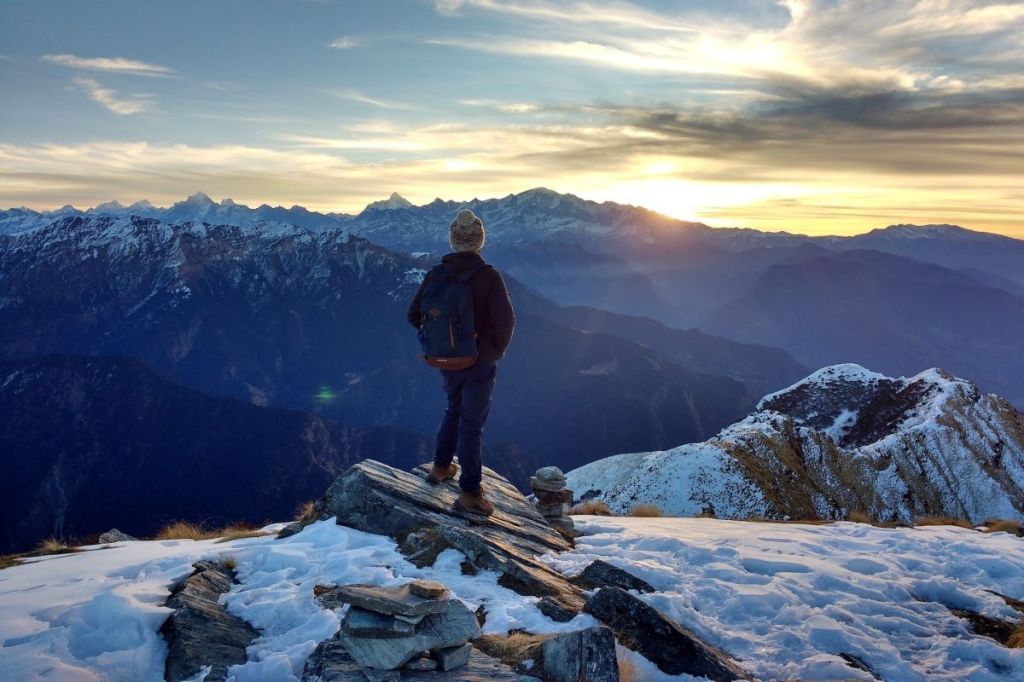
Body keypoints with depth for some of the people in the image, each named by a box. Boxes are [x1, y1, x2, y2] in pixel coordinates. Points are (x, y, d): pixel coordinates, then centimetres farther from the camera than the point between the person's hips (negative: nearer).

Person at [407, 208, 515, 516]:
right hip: (480, 363, -4)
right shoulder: (489, 276, -19)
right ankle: (470, 493, 10)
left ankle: (441, 467, 38)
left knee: (454, 410, 27)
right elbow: (505, 320, -22)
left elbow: (414, 315, 0)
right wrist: (497, 349, -3)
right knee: (472, 424, 4)